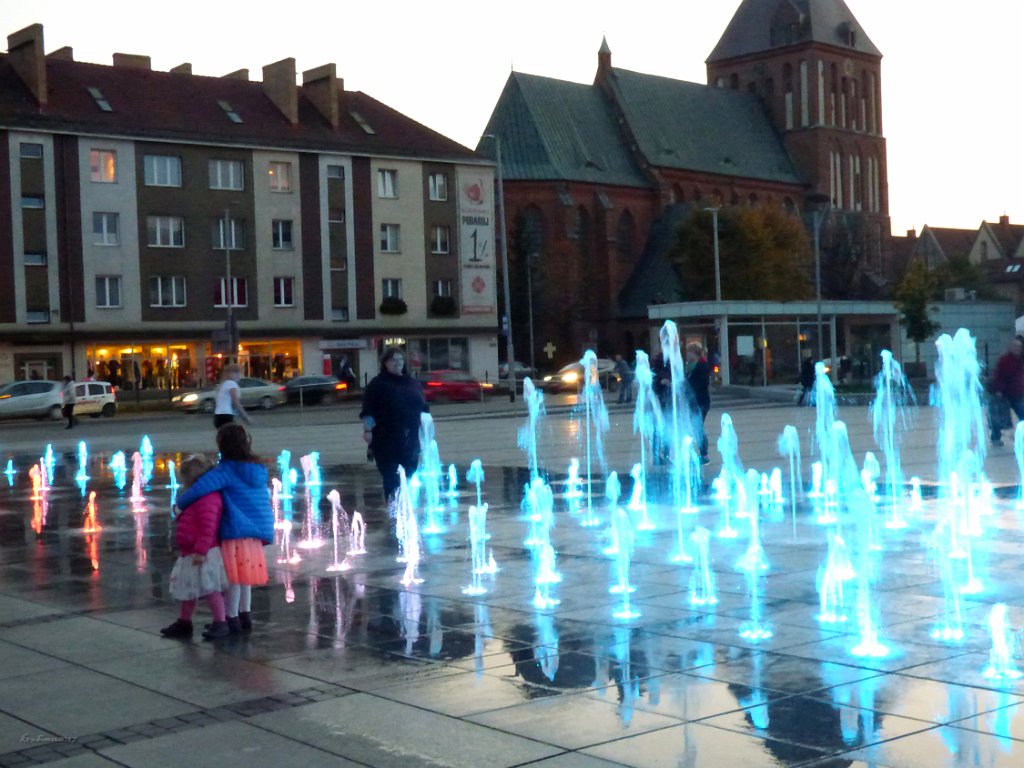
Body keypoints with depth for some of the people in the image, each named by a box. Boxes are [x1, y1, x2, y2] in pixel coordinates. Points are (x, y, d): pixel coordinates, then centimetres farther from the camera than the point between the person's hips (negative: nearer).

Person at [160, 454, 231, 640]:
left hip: (204, 555, -11)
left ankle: (220, 623, -1)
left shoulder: (207, 499, -19)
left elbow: (208, 527, -26)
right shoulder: (196, 498, 17)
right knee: (189, 590, 18)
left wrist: (200, 551, -28)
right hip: (190, 554, 11)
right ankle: (184, 623, 29)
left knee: (210, 588, -6)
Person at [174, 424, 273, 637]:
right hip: (257, 530, 7)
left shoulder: (226, 471, -12)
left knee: (232, 576, 1)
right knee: (243, 575, 17)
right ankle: (245, 616, 22)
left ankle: (231, 620, 5)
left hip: (237, 530, -7)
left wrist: (180, 503, -6)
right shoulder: (258, 469, 9)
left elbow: (199, 489, -22)